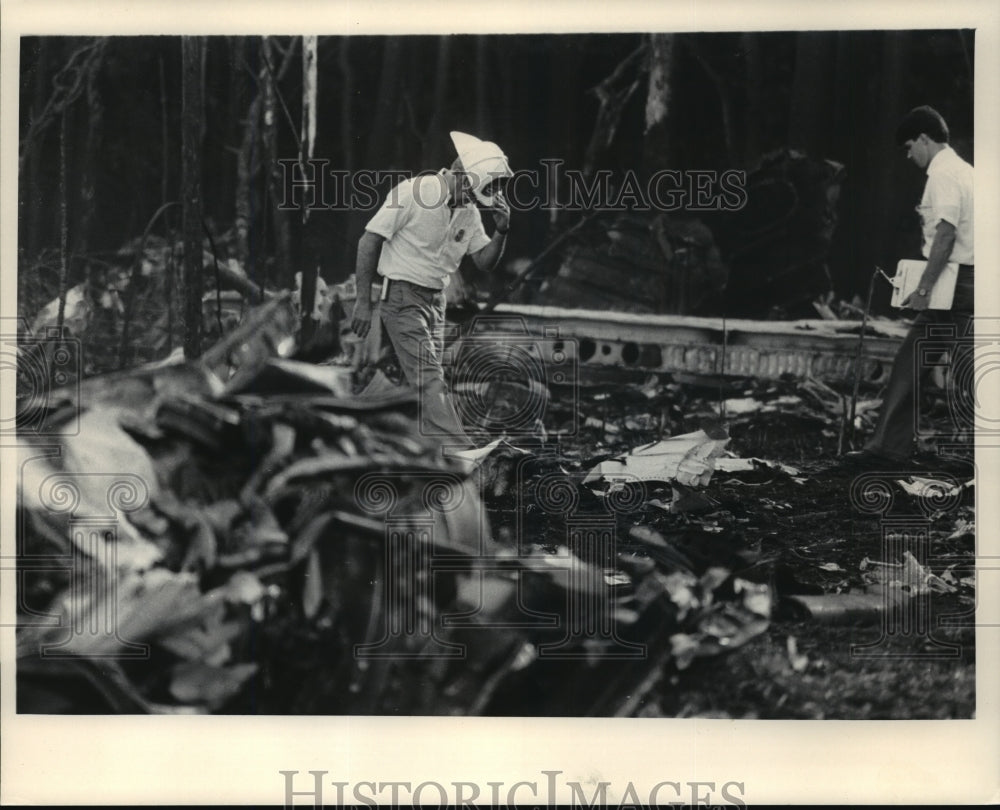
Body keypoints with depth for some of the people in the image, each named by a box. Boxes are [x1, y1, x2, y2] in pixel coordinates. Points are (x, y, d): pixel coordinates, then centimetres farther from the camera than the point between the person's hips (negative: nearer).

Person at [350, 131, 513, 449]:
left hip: (435, 301, 8)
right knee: (430, 379, -15)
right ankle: (461, 453, -23)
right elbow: (369, 241, -13)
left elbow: (485, 262, 12)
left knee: (427, 379, 7)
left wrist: (501, 232, -8)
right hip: (402, 298, -8)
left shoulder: (469, 213, 5)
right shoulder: (414, 193, -16)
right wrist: (363, 301, -14)